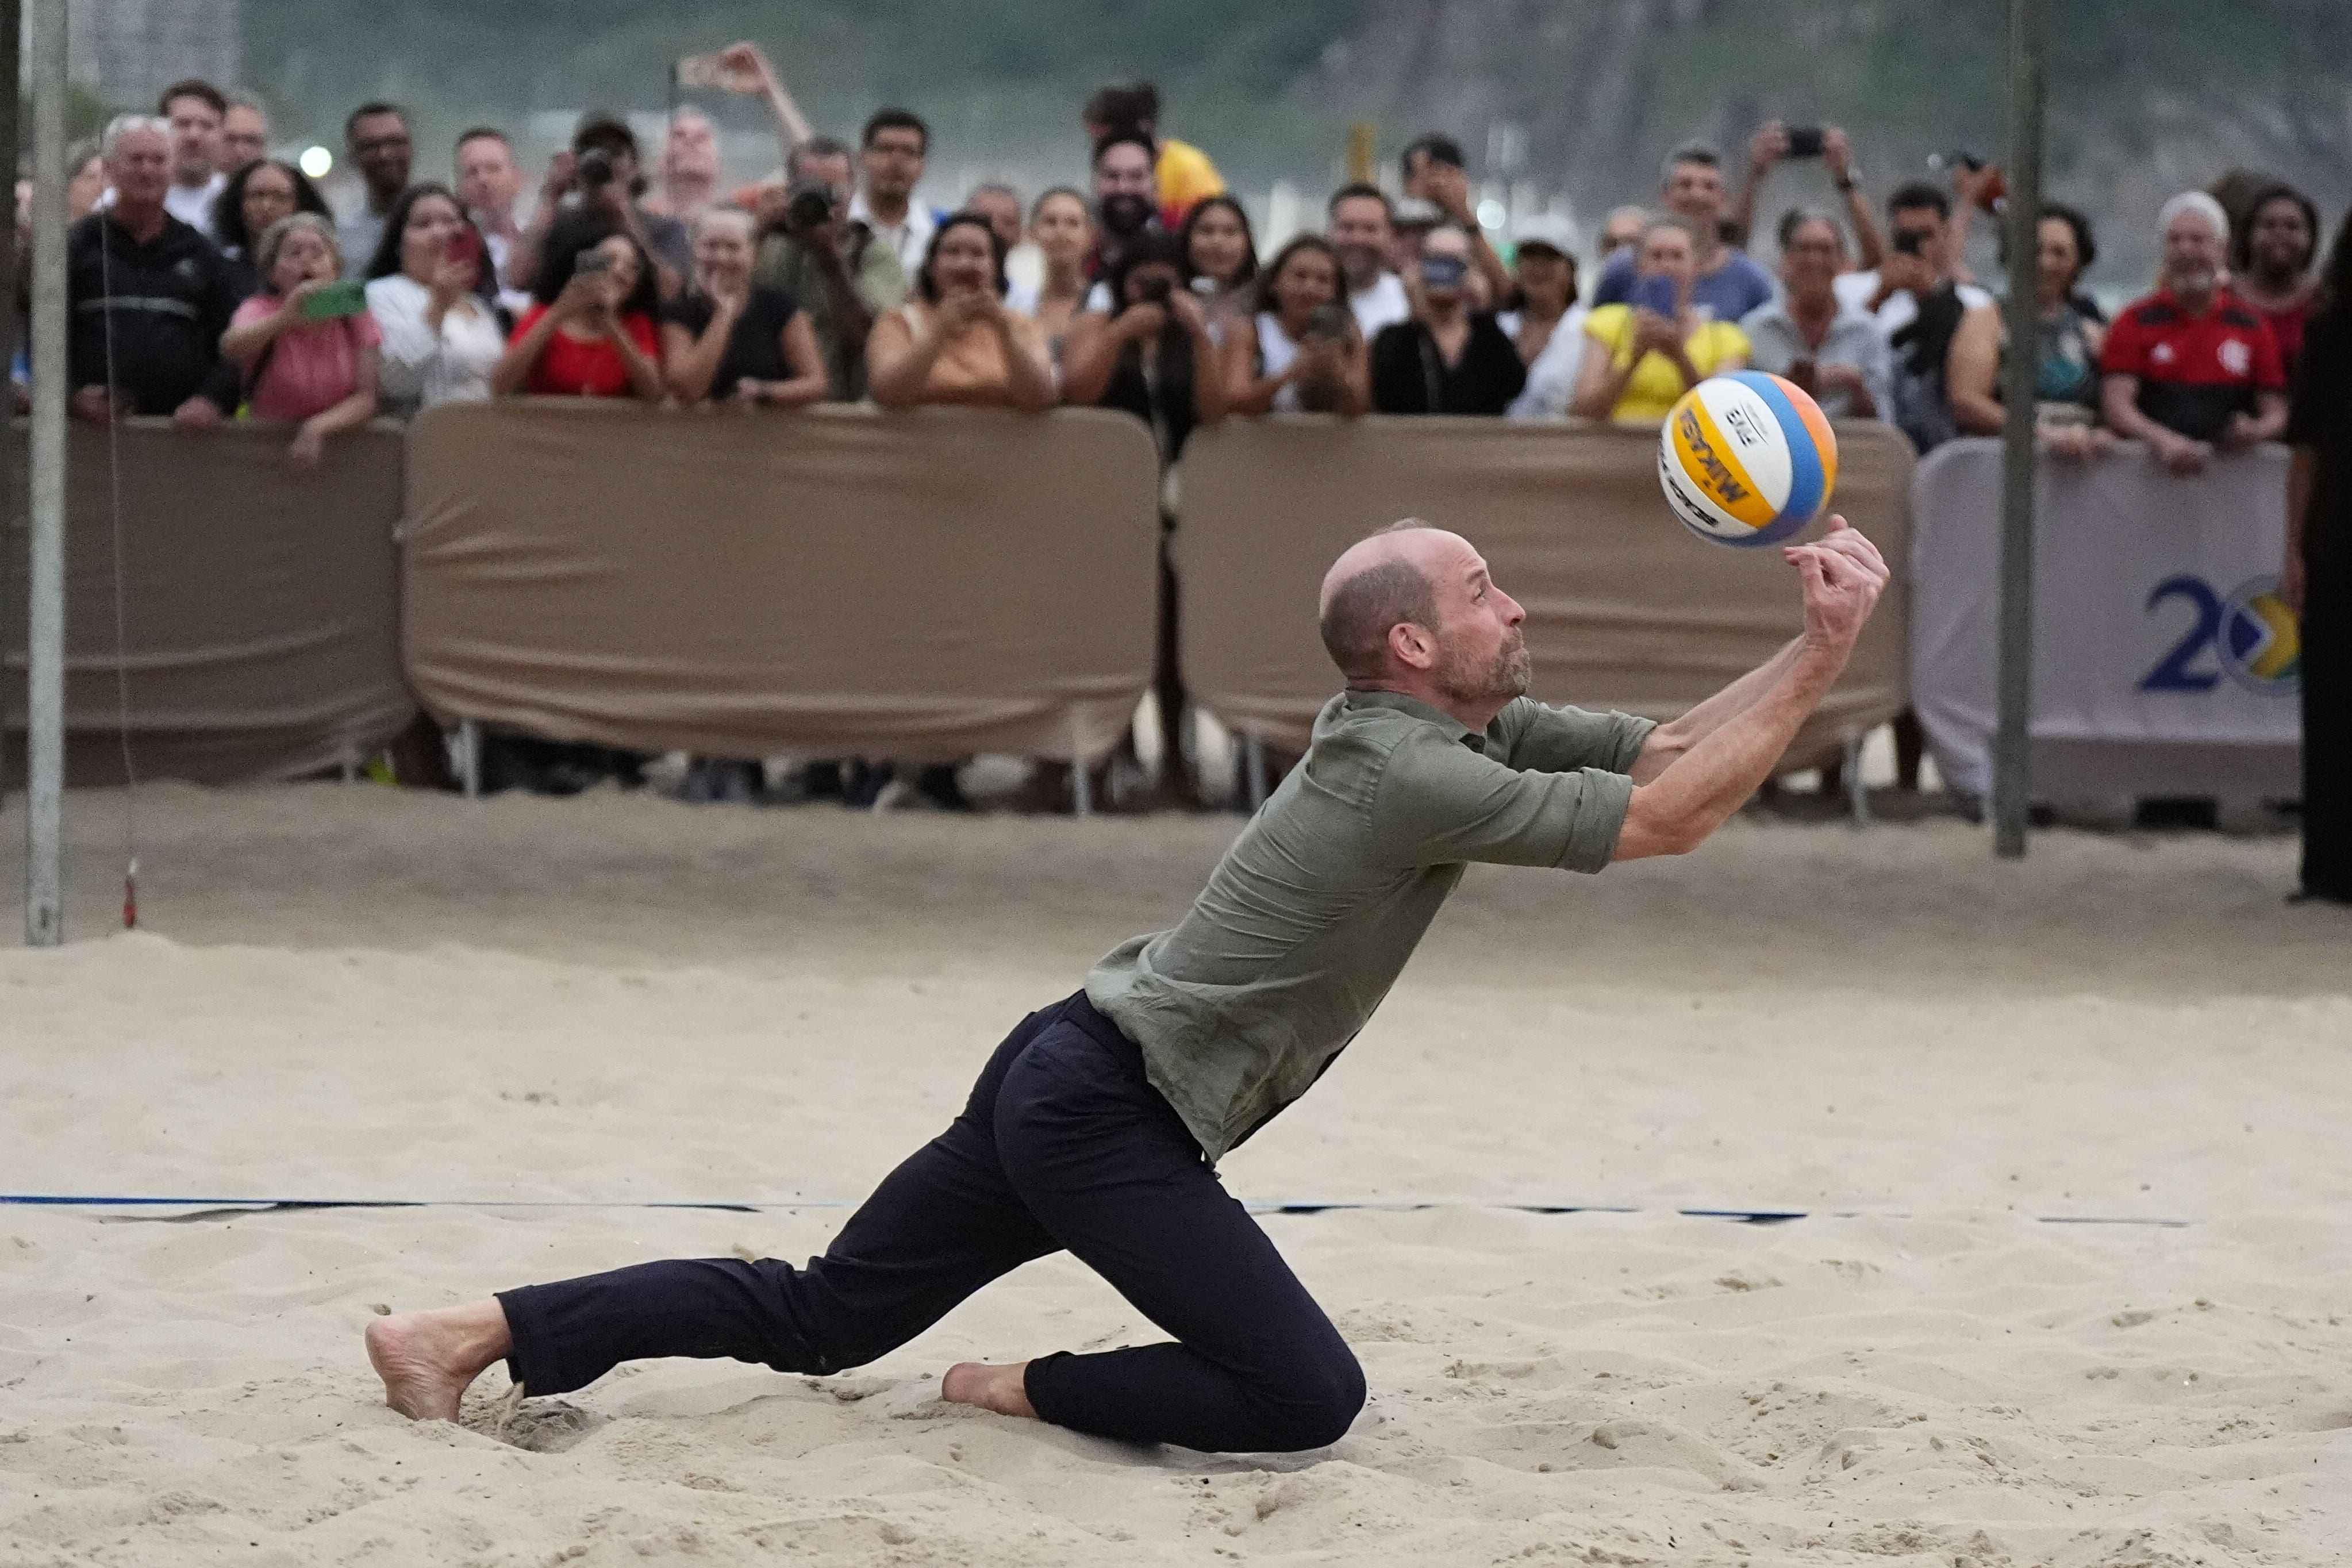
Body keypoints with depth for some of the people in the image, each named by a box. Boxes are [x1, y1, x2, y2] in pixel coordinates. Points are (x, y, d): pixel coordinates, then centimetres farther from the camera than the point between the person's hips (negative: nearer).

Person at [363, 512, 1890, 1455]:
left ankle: (480, 1332, 11)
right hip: (1109, 1115, -9)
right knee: (1306, 1397, -10)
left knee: (815, 1317, 13)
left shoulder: (1454, 727, 10)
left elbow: (1662, 748, 11)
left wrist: (1814, 648, -1)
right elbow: (1667, 820, -19)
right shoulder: (1415, 778, -18)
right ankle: (1036, 1393, 3)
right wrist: (1826, 656, -15)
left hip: (1064, 1082, 9)